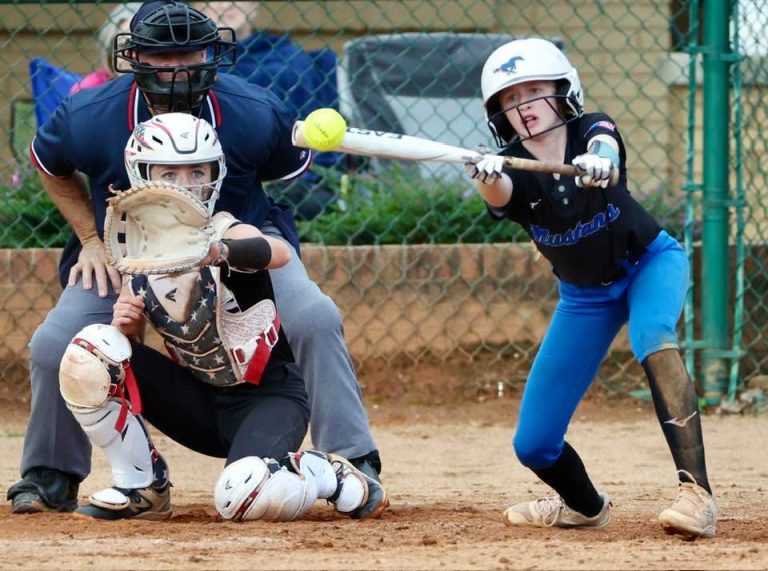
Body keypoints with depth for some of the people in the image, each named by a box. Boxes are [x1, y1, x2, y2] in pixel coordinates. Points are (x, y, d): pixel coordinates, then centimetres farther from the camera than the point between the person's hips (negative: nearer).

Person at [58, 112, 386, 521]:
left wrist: (221, 252, -65)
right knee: (92, 353, -15)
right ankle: (141, 487, 0)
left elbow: (278, 254, -43)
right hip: (199, 401, 5)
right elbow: (129, 345, 9)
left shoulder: (227, 233, -17)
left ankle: (328, 476, 1)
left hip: (268, 395, -5)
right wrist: (126, 322, -16)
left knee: (247, 496, -34)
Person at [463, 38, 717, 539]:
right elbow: (499, 194, -40)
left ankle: (697, 493, -46)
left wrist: (597, 161, -67)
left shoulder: (592, 130, -20)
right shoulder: (513, 167, -17)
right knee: (534, 445, 0)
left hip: (651, 262, -3)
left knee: (652, 337, -39)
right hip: (585, 294, 3)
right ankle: (586, 506, 35)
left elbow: (604, 146, -43)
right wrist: (487, 178, -64)